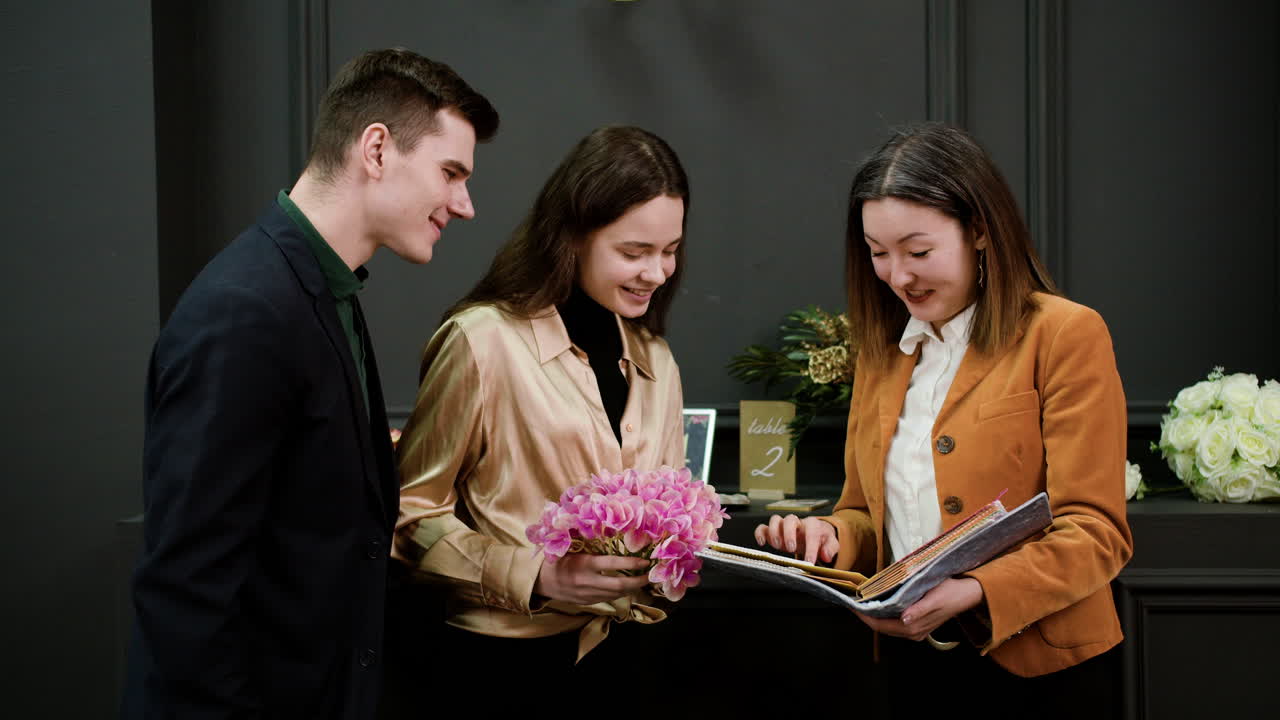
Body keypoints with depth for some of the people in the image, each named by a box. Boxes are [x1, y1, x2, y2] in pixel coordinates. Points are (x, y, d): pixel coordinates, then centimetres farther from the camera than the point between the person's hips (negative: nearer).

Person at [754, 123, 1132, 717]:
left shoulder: (1065, 335, -8)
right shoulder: (880, 350, 11)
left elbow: (1095, 532, -13)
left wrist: (974, 592, -28)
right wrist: (831, 536, -7)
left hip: (1037, 668, -5)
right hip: (912, 666, 5)